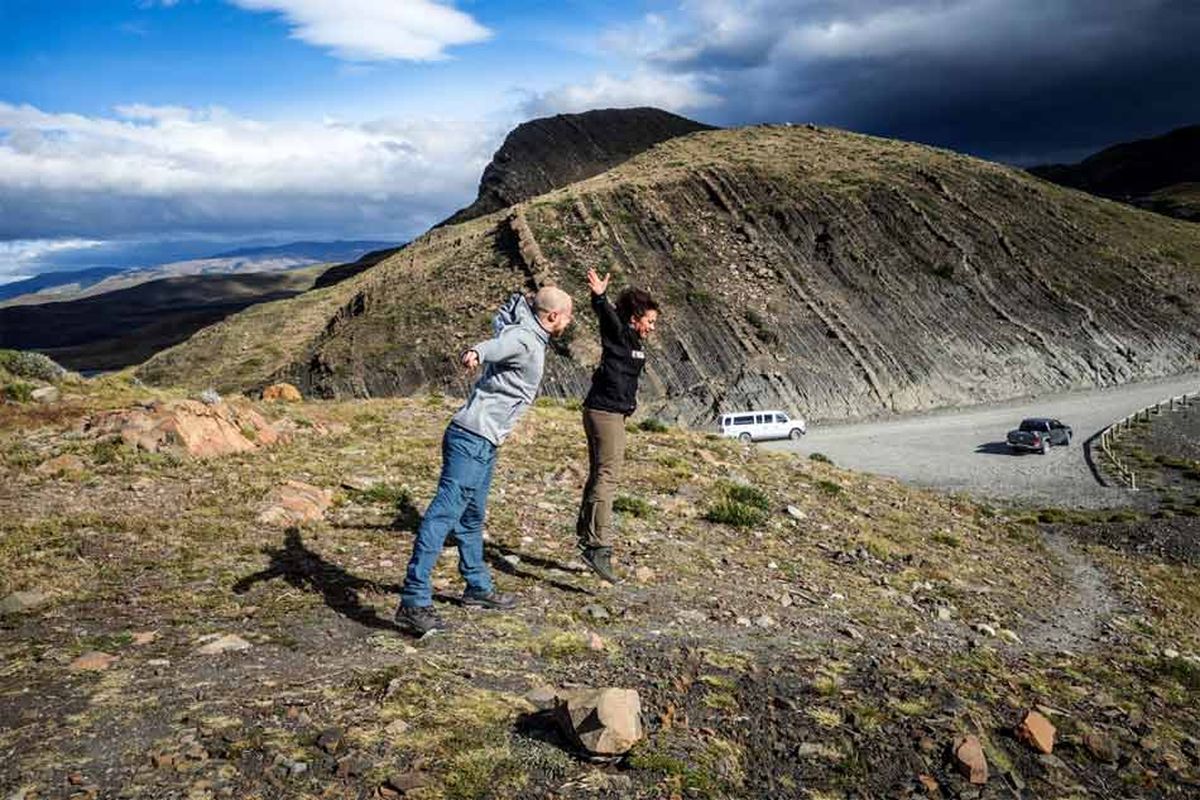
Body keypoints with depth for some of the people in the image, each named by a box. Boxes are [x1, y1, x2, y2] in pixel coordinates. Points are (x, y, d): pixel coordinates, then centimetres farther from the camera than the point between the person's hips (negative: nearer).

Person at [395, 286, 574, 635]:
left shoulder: (525, 333, 15)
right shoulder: (524, 338, -15)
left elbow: (500, 322, 39)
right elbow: (498, 344, -38)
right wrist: (476, 352, -58)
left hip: (483, 443, 11)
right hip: (473, 438, -11)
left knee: (471, 518, 20)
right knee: (444, 513, -14)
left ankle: (478, 587, 34)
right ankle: (414, 603, -16)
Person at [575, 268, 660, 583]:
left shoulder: (633, 342, 14)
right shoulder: (618, 334, -11)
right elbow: (607, 315, -32)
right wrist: (599, 297, -49)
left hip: (605, 412, 10)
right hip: (605, 412, -10)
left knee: (599, 475, 15)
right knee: (607, 476, -16)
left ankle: (586, 537, 25)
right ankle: (600, 547, -20)